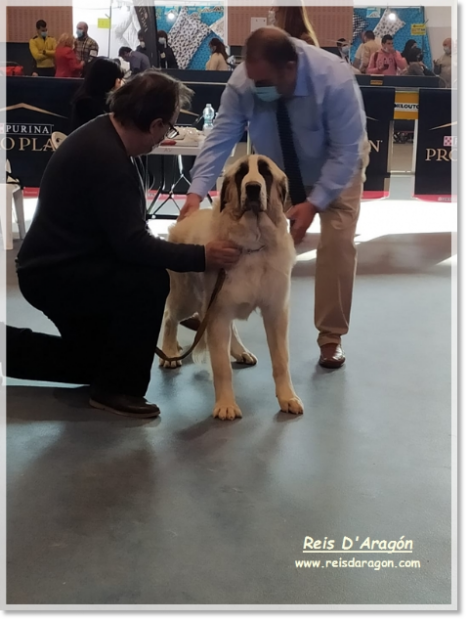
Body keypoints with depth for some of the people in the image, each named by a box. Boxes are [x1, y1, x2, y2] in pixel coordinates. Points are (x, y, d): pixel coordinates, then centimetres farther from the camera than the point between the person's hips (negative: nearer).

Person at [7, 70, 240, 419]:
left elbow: (126, 233, 11)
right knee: (150, 282, -27)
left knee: (93, 360, 22)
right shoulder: (105, 156, -27)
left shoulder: (104, 137, 3)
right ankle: (116, 388, -12)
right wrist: (201, 256, -25)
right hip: (54, 273, -10)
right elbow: (132, 244, -30)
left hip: (62, 265, 10)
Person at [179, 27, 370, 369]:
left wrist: (313, 203, -38)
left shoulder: (335, 81, -37)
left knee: (338, 243, -14)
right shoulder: (243, 81, -29)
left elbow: (346, 152, -32)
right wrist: (197, 192, -39)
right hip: (277, 168, 3)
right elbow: (221, 137, -28)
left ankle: (331, 337, -2)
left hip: (337, 163, -3)